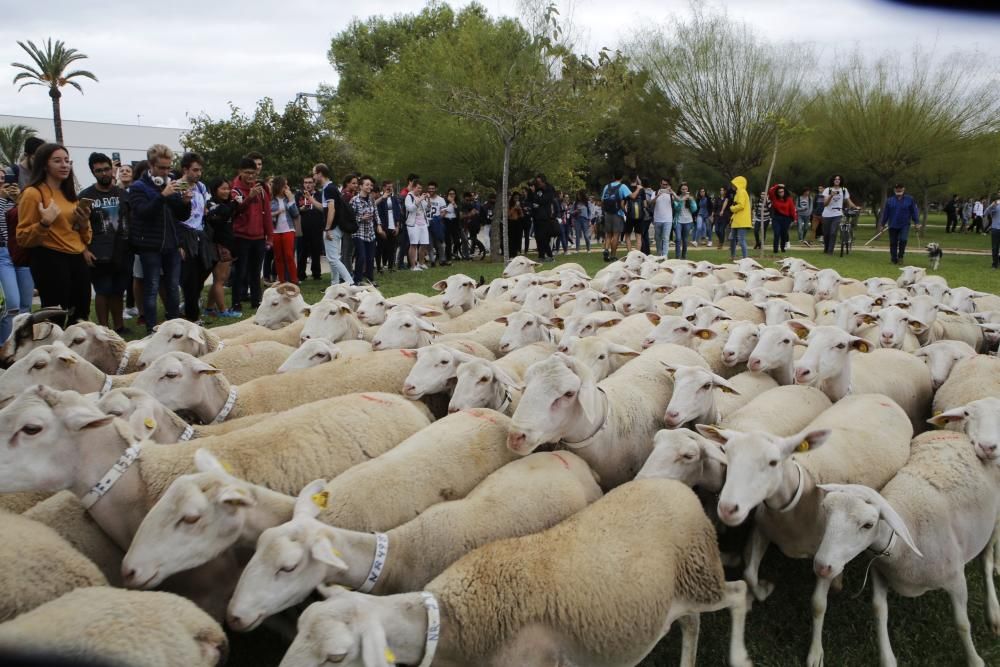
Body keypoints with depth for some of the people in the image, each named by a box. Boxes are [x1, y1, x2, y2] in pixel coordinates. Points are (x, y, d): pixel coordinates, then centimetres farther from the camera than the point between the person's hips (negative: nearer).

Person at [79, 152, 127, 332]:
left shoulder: (122, 194, 10)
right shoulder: (86, 196, 1)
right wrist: (85, 250, -11)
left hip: (122, 251, 3)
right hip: (99, 255, -3)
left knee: (118, 291, 11)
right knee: (103, 292, 0)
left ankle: (119, 326, 22)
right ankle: (104, 330, 7)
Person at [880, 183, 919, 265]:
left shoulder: (909, 200, 2)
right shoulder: (890, 200, 5)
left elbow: (914, 211, 6)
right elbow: (885, 213, 10)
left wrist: (916, 222, 3)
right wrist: (882, 224, 11)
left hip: (904, 225, -2)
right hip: (893, 225, 2)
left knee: (903, 240, -20)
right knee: (893, 243, 4)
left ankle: (900, 256, -4)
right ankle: (894, 260, 14)